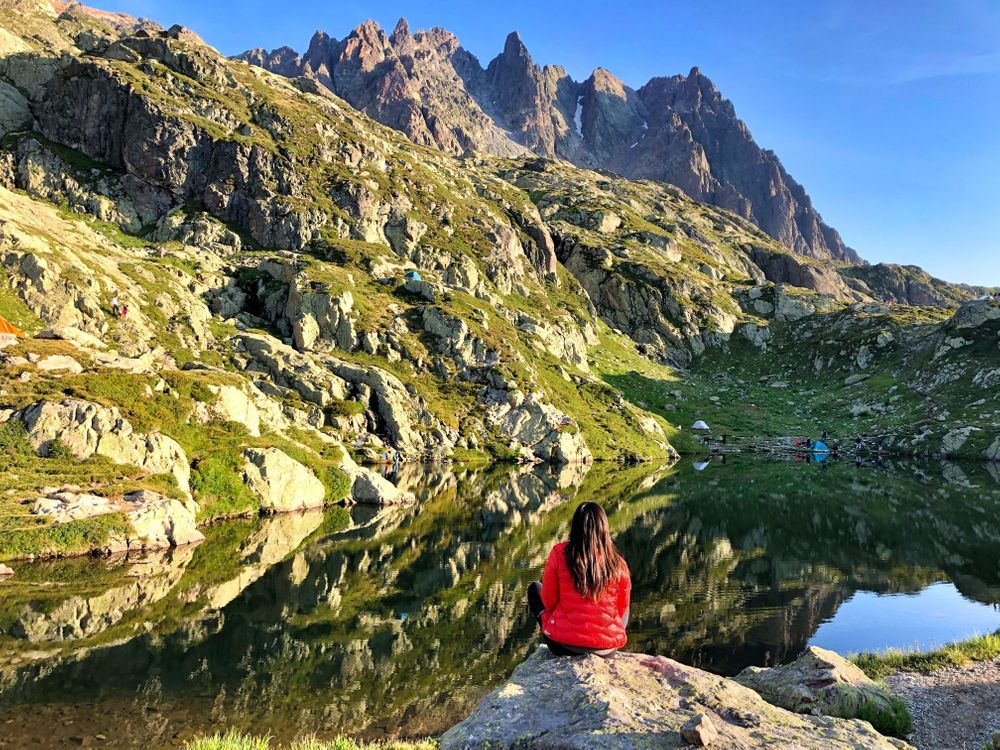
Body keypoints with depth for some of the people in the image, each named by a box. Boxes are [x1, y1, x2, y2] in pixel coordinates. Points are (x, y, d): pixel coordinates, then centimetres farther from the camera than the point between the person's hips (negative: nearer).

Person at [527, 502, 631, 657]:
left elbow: (549, 601, -1)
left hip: (564, 645, -1)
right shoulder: (617, 562, -6)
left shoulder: (559, 553, -10)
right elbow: (622, 607, 6)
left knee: (534, 588, 23)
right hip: (608, 649, 1)